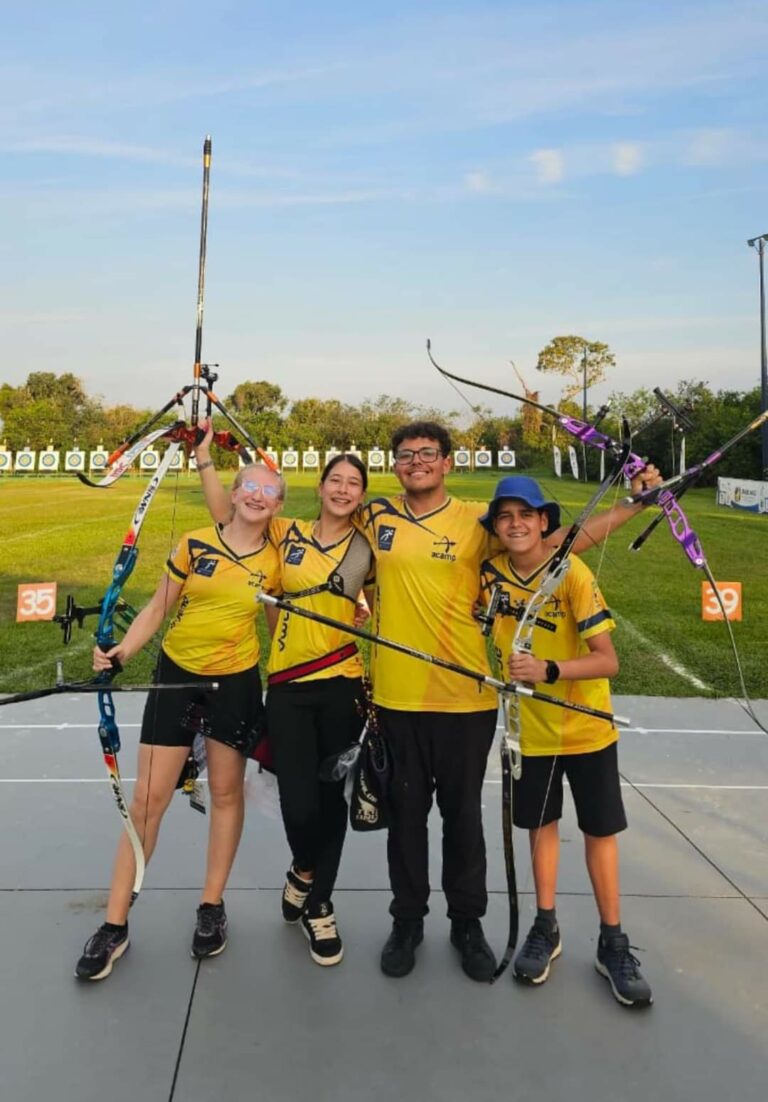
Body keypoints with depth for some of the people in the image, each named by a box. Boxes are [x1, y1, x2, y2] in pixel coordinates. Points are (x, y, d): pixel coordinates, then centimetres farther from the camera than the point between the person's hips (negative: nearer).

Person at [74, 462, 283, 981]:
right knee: (148, 799, 3)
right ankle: (115, 924, 16)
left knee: (227, 791, 11)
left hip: (236, 683, 1)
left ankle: (212, 906, 30)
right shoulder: (194, 545, -6)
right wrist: (121, 652, -15)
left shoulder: (275, 561, -3)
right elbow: (157, 609, -1)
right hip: (177, 675, 0)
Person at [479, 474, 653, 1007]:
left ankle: (613, 942, 26)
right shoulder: (490, 573, -9)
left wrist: (549, 671, -35)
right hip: (530, 727, 3)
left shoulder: (573, 574, -20)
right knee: (542, 824, 15)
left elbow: (608, 661, -22)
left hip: (586, 726, -2)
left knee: (600, 830, 10)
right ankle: (546, 928, 33)